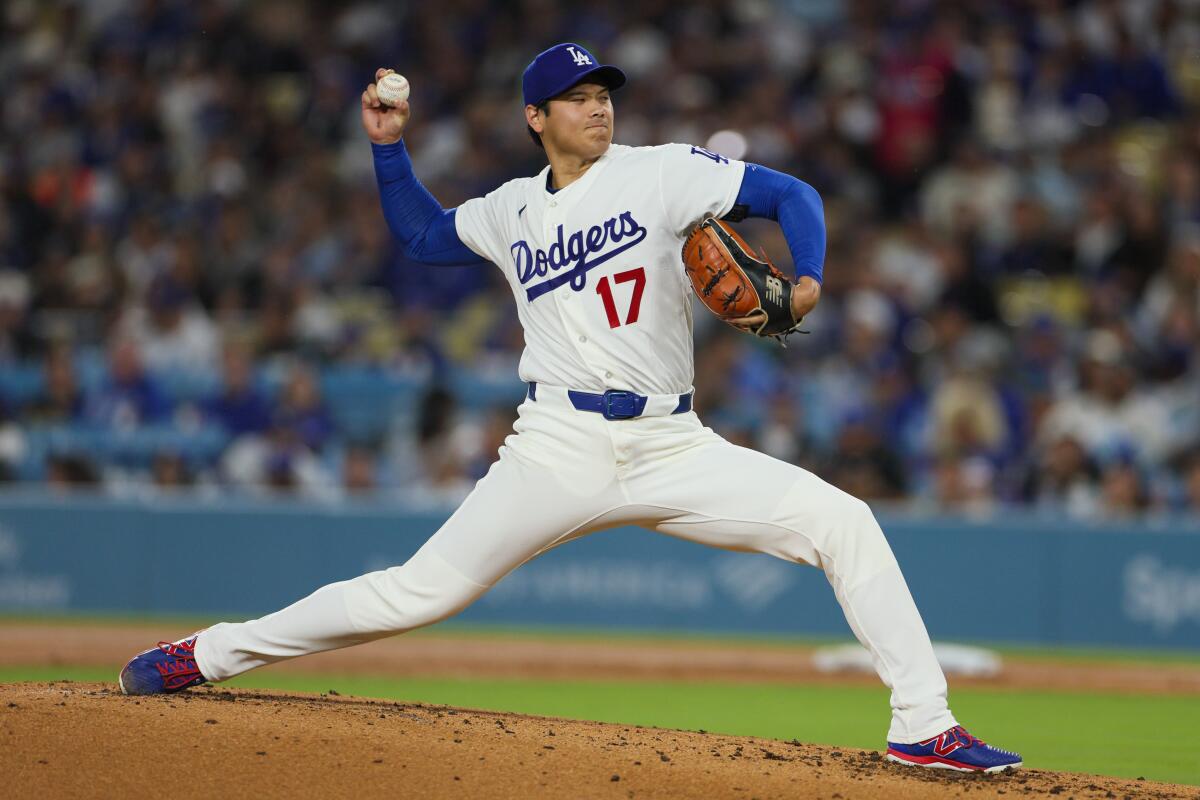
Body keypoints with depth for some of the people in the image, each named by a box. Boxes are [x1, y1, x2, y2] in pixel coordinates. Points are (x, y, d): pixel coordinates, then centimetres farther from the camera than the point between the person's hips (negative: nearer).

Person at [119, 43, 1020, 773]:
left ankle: (922, 724, -13)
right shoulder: (512, 212, 11)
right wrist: (389, 146, 16)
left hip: (674, 448, 0)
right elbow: (422, 234, 29)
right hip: (560, 448, 0)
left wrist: (807, 280, -20)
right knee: (420, 591, -6)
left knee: (841, 520, -17)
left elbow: (791, 194, -2)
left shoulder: (661, 174, 2)